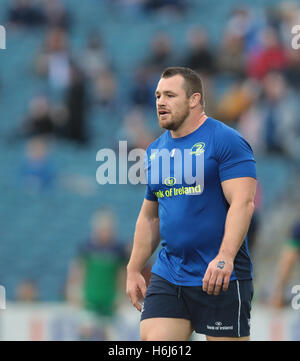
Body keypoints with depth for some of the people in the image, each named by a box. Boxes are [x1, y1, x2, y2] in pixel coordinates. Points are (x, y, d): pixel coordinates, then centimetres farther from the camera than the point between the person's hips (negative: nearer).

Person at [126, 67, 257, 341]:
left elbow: (243, 202, -18)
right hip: (167, 275, 6)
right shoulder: (155, 150, 15)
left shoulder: (226, 141, -8)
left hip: (220, 278, -6)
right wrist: (134, 270, 19)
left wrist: (224, 257, -29)